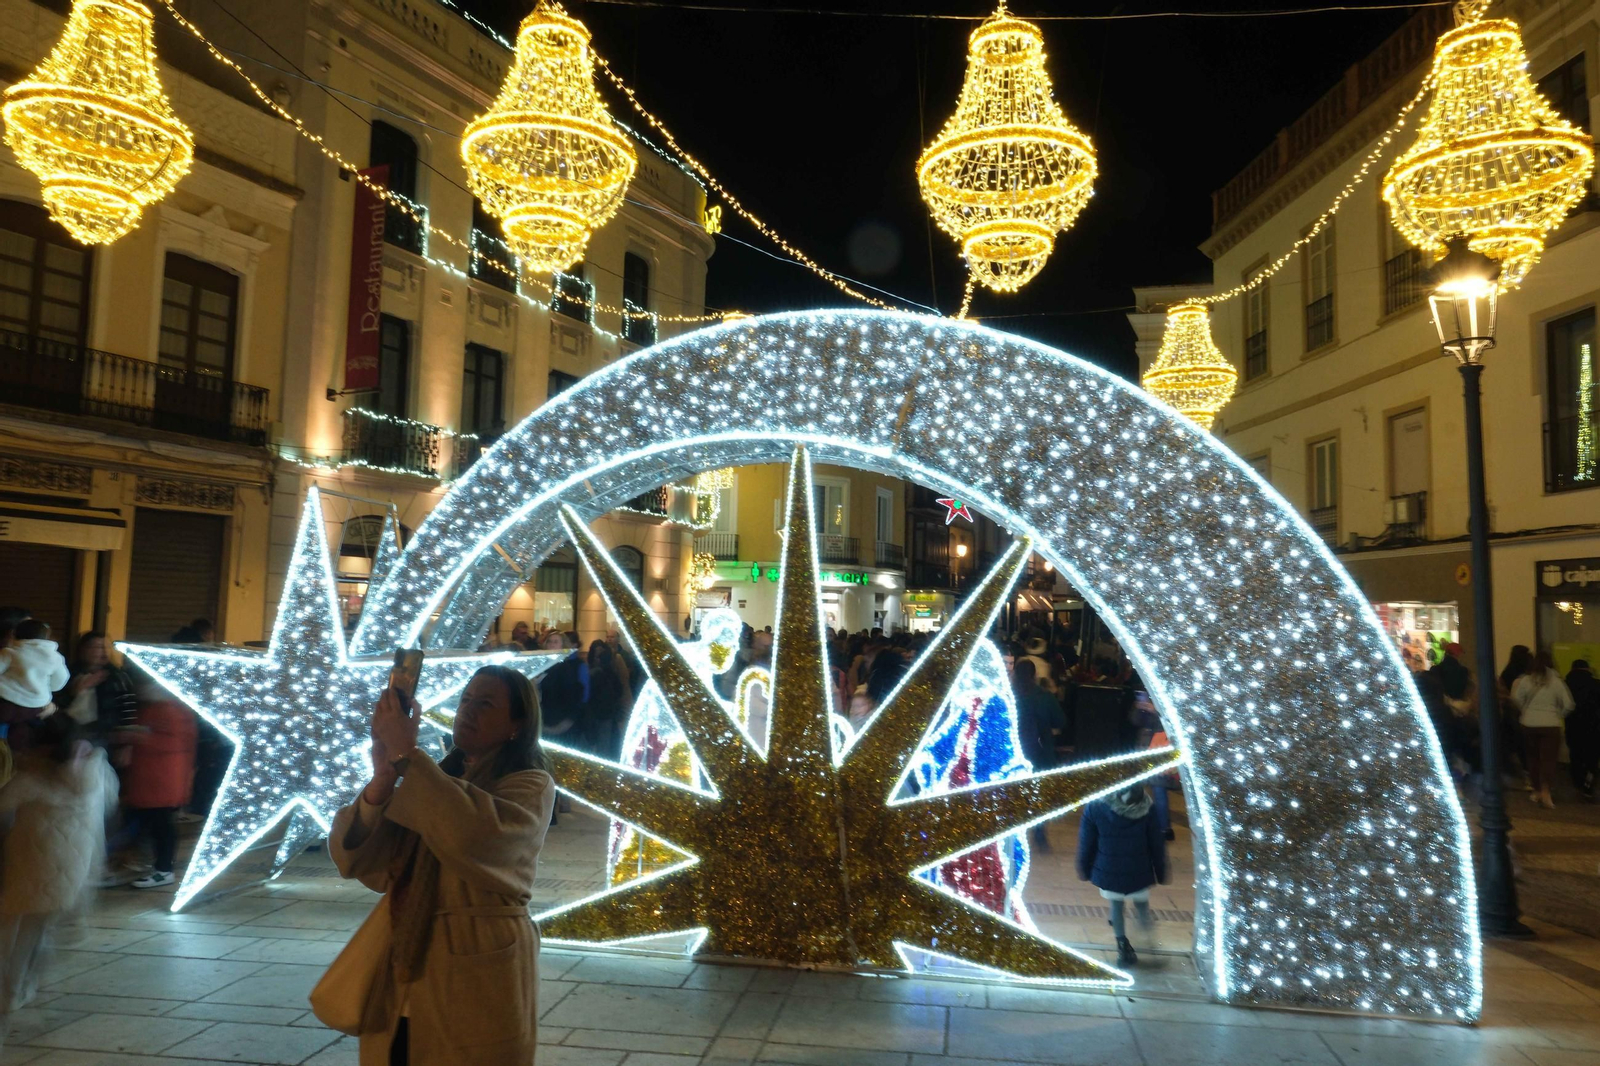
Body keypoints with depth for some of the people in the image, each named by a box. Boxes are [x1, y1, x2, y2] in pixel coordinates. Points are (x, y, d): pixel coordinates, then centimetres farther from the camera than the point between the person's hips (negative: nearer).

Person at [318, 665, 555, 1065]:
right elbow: (353, 859, 1)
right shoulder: (434, 782, 13)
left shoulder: (530, 788, -6)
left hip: (477, 985, -5)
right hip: (399, 982, 6)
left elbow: (476, 837, -28)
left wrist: (405, 755, -22)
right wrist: (382, 779, -16)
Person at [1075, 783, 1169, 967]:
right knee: (1141, 903, 23)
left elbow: (1086, 844, -8)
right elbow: (1156, 844, -6)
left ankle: (1123, 945, 25)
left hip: (1108, 871, 0)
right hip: (1139, 872, 0)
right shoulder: (1147, 809, -17)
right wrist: (1161, 871, 8)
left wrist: (1084, 869, 7)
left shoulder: (1094, 808, -19)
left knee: (1116, 905, 19)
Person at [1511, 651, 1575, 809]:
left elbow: (1516, 698, -10)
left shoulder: (1526, 680, -3)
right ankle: (1545, 793, -10)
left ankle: (1537, 791, 21)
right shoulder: (1556, 681, -6)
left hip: (1529, 724, 2)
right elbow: (1568, 705, -6)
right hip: (1551, 725, -2)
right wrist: (1559, 715, 12)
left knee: (1533, 758, 14)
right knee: (1549, 759, 0)